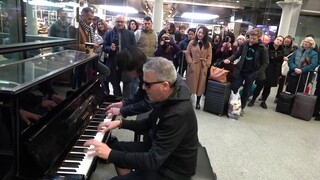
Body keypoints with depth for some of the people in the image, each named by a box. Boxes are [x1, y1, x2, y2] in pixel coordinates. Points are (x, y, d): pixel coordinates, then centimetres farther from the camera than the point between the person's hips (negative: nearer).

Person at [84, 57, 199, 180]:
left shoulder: (178, 115, -34)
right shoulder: (166, 98, -5)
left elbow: (153, 161, -32)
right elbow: (149, 125, 11)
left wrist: (110, 154, -29)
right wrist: (120, 123, 0)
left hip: (171, 169, -8)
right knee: (116, 147, 13)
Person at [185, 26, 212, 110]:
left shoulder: (208, 44, 4)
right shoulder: (192, 42, 1)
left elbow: (209, 56, 4)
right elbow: (188, 53, 1)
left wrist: (206, 65, -7)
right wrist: (190, 63, -9)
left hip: (203, 67, 1)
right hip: (193, 66, -1)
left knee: (200, 84, 8)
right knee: (191, 83, 6)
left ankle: (198, 102, 20)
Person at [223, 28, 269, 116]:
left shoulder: (262, 48, -10)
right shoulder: (244, 44, -3)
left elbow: (265, 63, -7)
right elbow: (237, 54, 5)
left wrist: (257, 73, -15)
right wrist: (229, 59, -14)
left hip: (251, 73, -2)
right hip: (241, 71, 2)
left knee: (246, 91, 9)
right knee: (233, 88, 0)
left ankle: (241, 108, 24)